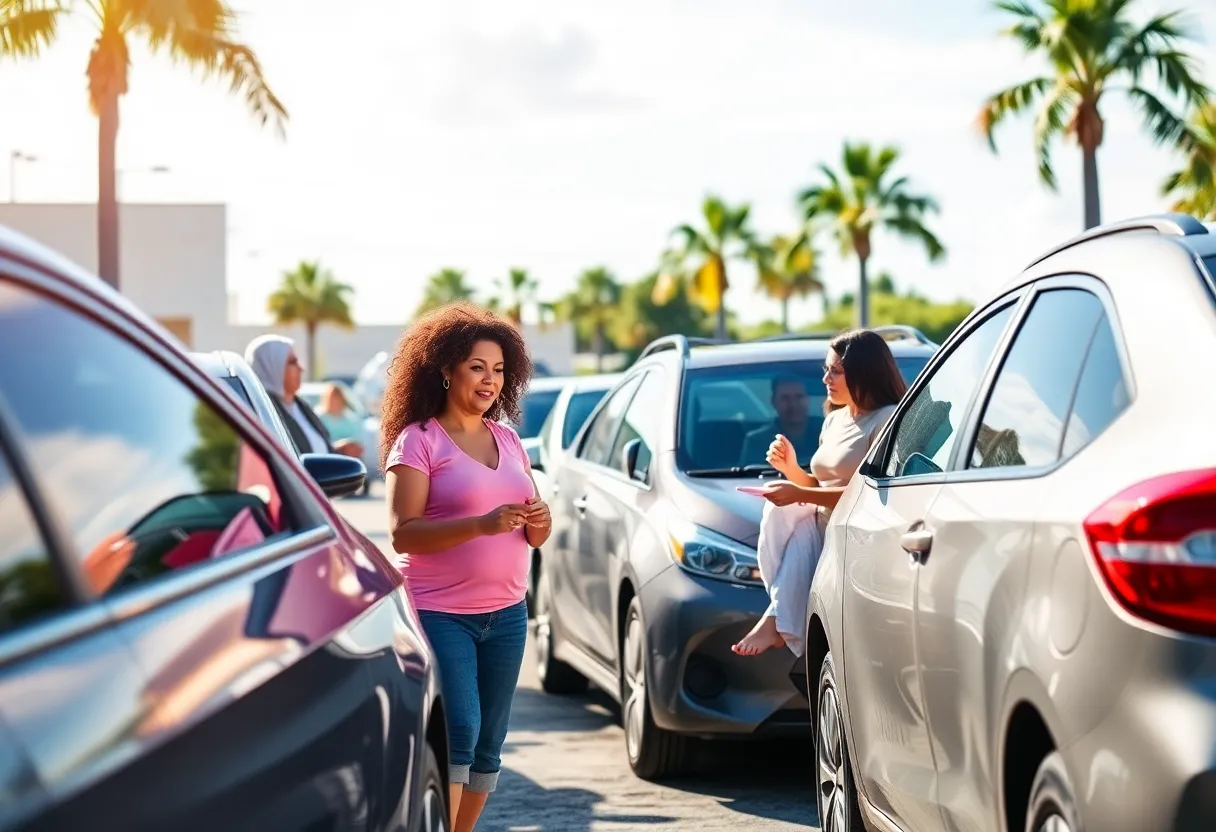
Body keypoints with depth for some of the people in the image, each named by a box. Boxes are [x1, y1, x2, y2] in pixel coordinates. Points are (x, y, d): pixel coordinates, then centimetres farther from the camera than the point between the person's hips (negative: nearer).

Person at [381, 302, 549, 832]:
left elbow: (531, 536, 17)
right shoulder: (417, 441, -6)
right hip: (438, 615, -6)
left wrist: (539, 523, -7)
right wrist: (481, 524, -27)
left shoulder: (508, 440, 13)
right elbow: (402, 533, -16)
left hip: (505, 614, 6)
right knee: (458, 736, -14)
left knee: (488, 744, 6)